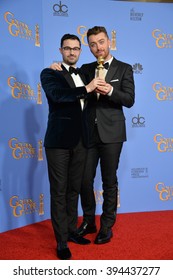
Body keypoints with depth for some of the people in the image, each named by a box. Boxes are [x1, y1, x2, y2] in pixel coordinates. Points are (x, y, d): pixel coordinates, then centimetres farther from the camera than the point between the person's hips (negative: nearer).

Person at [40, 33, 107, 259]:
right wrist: (86, 89, -21)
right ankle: (62, 242, 11)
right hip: (59, 141, -6)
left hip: (80, 141, 6)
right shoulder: (49, 73, -1)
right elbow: (56, 95, -22)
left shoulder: (83, 75, 17)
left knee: (74, 189, 13)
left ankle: (71, 231, 28)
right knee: (59, 192, 1)